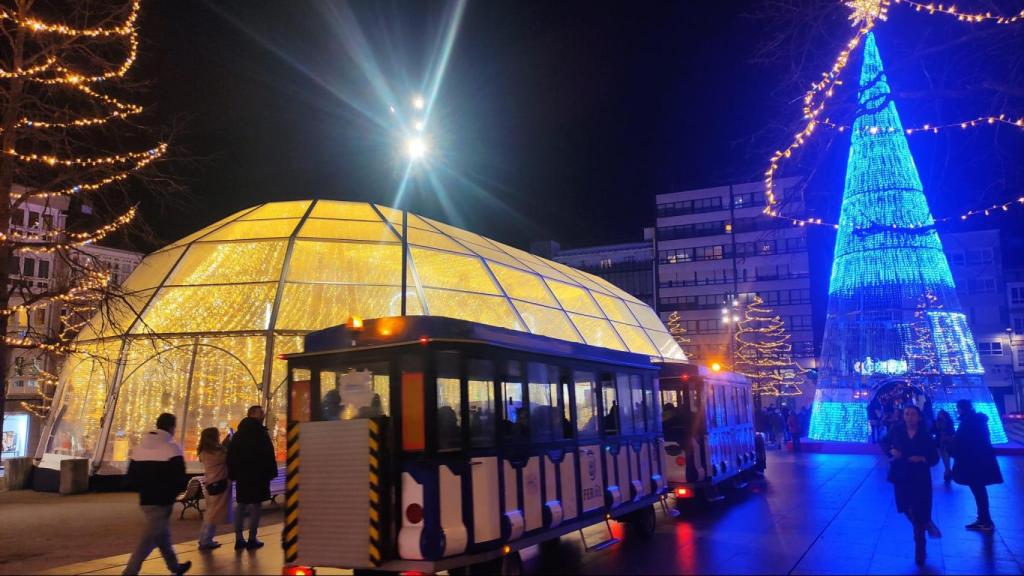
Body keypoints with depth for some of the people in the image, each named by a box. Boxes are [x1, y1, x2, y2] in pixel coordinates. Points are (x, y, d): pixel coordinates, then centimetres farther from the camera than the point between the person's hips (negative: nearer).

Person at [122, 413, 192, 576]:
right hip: (162, 501, -8)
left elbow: (131, 479, 11)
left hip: (146, 500, 8)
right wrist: (173, 491, 5)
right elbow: (179, 480, -16)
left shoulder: (140, 447, 9)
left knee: (162, 534, 20)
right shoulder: (172, 448, -12)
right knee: (149, 540, -6)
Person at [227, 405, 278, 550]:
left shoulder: (238, 434, 12)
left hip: (242, 475, 7)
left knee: (241, 505, 11)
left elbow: (230, 455, 14)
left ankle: (239, 539, 10)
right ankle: (252, 539, -1)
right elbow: (268, 455, -14)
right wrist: (271, 472, -7)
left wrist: (233, 473, 16)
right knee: (256, 505, -2)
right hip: (258, 474, -7)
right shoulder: (261, 432, -10)